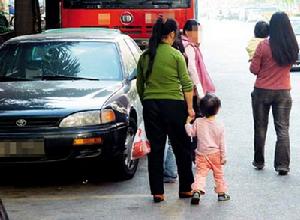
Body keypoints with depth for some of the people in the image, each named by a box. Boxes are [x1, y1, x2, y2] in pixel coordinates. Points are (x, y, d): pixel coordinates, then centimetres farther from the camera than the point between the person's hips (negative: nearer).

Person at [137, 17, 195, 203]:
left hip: (150, 105, 3)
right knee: (181, 147, 9)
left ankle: (157, 192, 7)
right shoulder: (176, 55, -5)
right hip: (174, 104, -3)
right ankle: (185, 189, 17)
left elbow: (140, 85, 10)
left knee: (156, 149, 7)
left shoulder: (145, 56, 5)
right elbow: (187, 84, -6)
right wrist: (190, 107, -2)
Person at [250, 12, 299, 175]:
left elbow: (254, 69, -9)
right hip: (283, 93, 1)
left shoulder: (263, 45, -15)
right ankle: (282, 165, -1)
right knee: (282, 129, 6)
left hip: (262, 91, -1)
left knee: (260, 128, 13)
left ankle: (259, 162, 23)